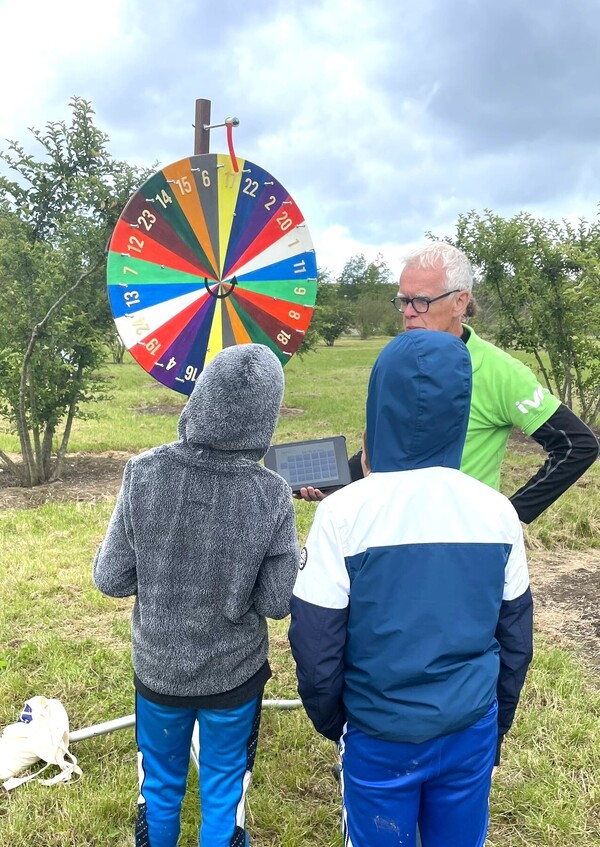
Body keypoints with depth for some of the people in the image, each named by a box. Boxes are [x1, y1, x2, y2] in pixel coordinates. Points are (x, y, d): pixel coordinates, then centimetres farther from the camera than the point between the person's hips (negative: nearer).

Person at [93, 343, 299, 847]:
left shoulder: (144, 473, -21)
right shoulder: (272, 496, -23)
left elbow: (111, 579, -13)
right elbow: (278, 603, -15)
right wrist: (293, 555, 3)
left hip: (157, 669, 2)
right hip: (234, 674, -1)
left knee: (159, 787, 27)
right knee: (224, 795, 23)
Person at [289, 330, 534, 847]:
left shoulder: (344, 512, -22)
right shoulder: (497, 511, -10)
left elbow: (316, 643, -14)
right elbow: (515, 636, 1)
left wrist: (328, 718, 5)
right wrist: (497, 721, 17)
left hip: (380, 735, -2)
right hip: (472, 731, 3)